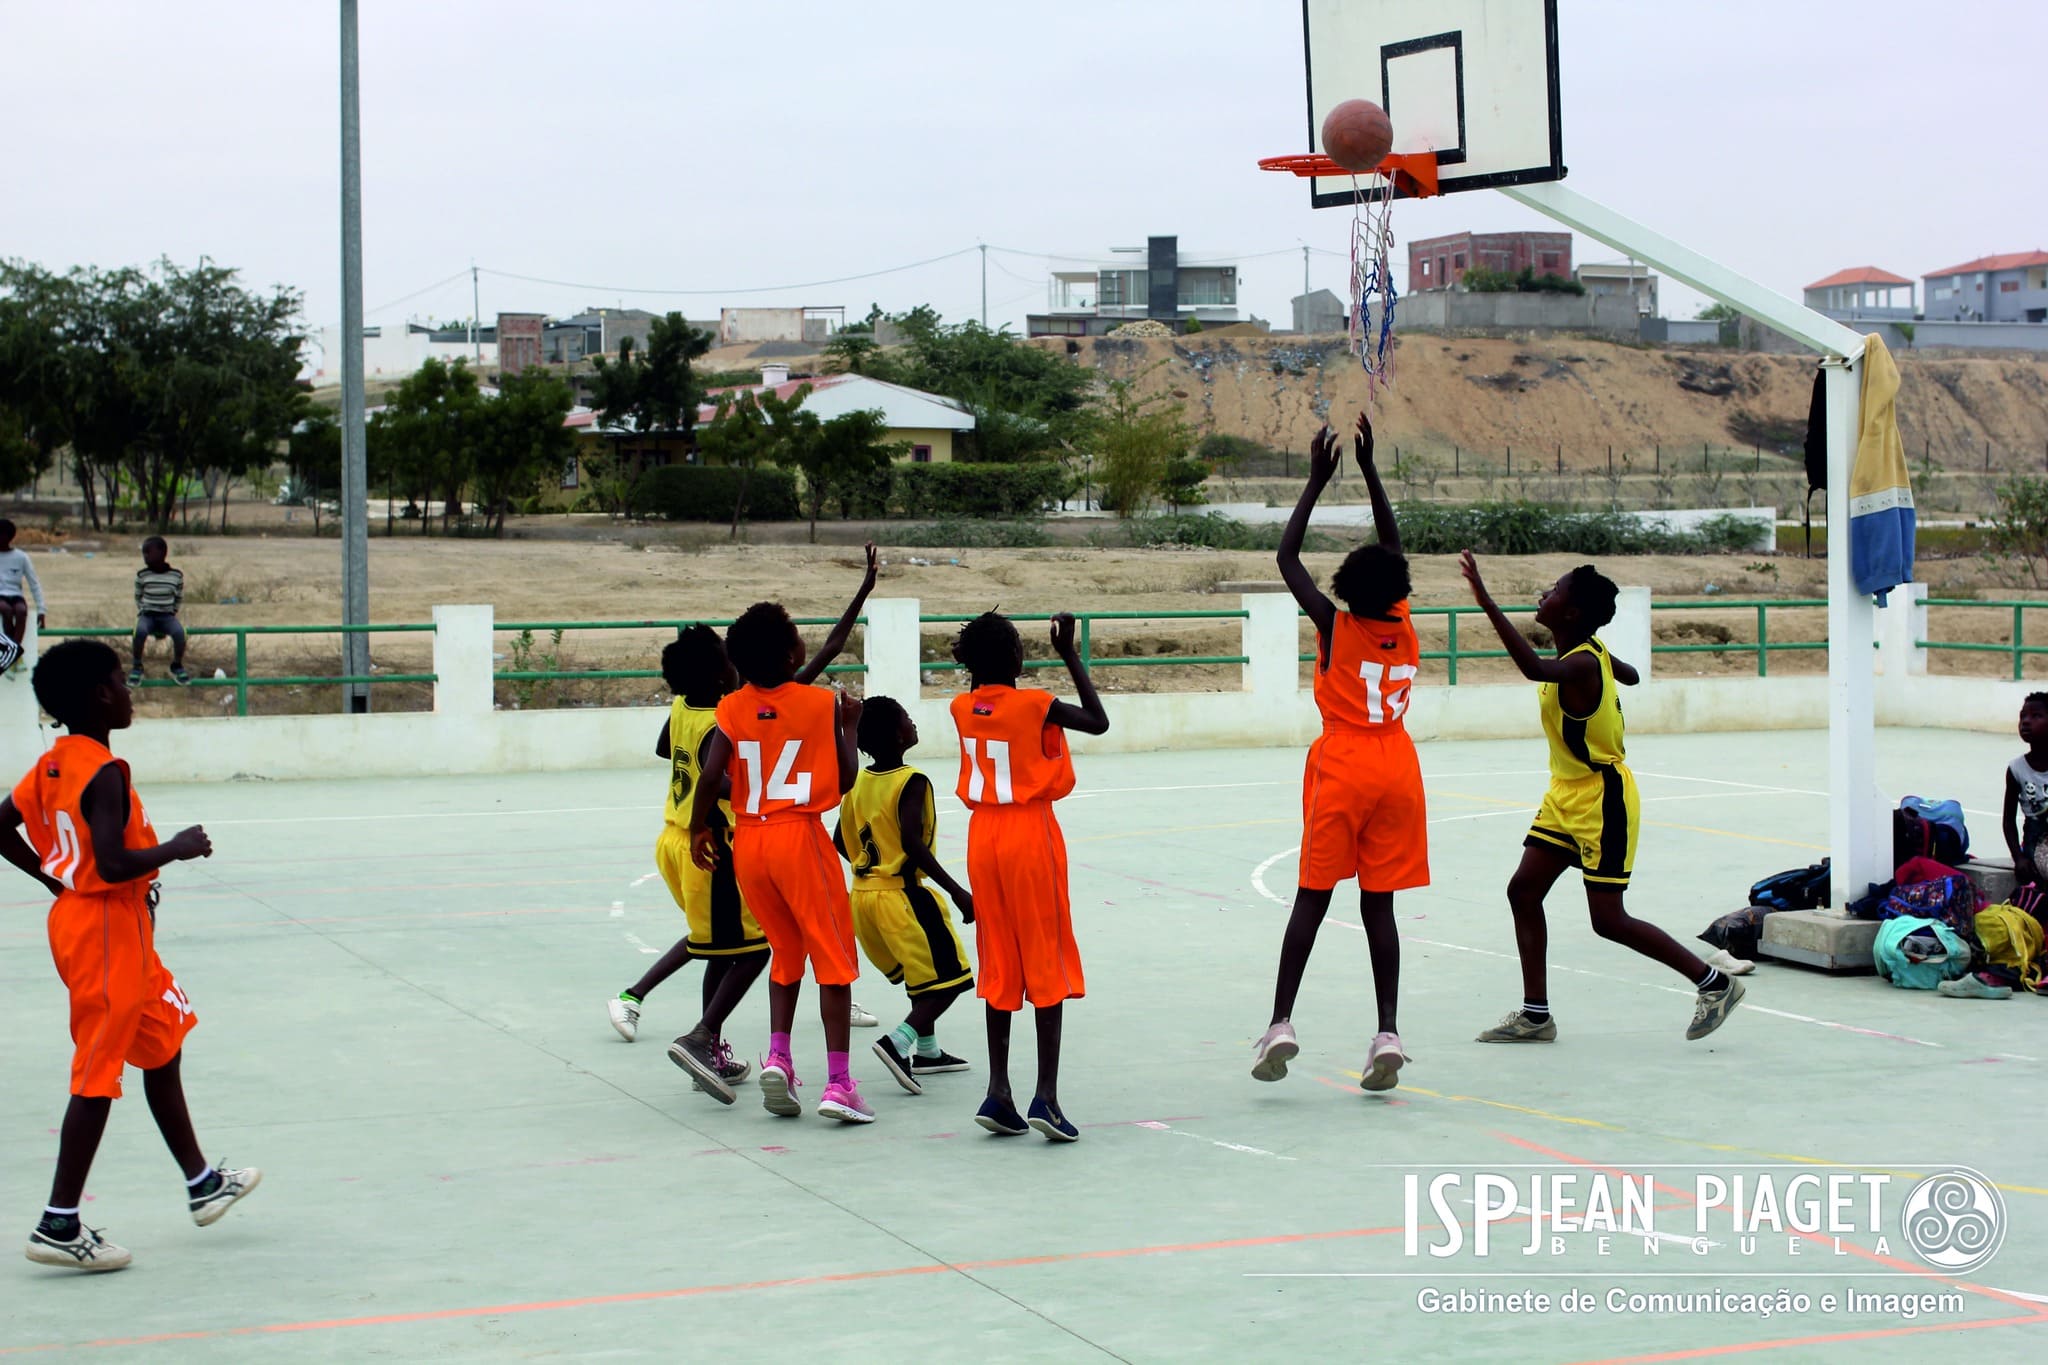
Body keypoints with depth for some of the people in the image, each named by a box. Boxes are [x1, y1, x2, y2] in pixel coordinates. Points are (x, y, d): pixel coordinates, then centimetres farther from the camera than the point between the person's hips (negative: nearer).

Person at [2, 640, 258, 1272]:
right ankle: (60, 1226, 1)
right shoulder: (105, 773, -22)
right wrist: (176, 848, -15)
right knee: (97, 1078, -3)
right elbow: (114, 865, -28)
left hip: (76, 912, 10)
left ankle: (201, 1183, 34)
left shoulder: (53, 763, 5)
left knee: (162, 1048, 21)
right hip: (108, 932, -10)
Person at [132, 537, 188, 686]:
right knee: (140, 631, -35)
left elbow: (179, 598, 11)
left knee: (179, 632, -31)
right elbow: (138, 597, 12)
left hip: (167, 615, 0)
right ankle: (137, 667, -17)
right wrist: (142, 612, 0)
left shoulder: (176, 576, -1)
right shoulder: (142, 575, -1)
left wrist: (172, 613, 0)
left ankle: (177, 666, -7)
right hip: (147, 615, 0)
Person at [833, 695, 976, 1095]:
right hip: (902, 894, -8)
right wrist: (957, 892, -22)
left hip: (864, 893, 8)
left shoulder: (858, 782, 6)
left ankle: (927, 1051, 30)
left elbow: (840, 841, 11)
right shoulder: (912, 783, -16)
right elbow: (913, 844, -25)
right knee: (949, 980, -1)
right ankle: (898, 1041, -17)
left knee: (921, 975, 25)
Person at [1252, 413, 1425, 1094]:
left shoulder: (1335, 625, -8)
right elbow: (1392, 546, 13)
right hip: (1397, 769, 3)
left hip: (1342, 770, -3)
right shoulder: (1404, 626, 1)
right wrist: (1368, 468, 13)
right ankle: (1387, 1031, -4)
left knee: (1312, 897, 1)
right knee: (1378, 903, 4)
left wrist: (1318, 481, 4)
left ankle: (1280, 1023, -5)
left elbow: (1287, 558, 1)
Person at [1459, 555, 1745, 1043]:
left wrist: (1487, 603, -55)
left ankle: (1715, 984, 8)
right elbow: (1629, 675, 23)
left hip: (1603, 800, -10)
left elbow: (1535, 668, -49)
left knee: (1608, 920, -5)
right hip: (1568, 795, 10)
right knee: (1524, 891, 5)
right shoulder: (1591, 653, 1)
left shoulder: (1581, 664, -27)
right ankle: (1535, 1014, 11)